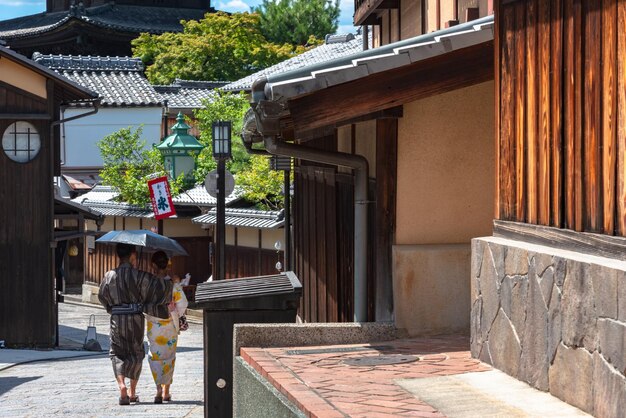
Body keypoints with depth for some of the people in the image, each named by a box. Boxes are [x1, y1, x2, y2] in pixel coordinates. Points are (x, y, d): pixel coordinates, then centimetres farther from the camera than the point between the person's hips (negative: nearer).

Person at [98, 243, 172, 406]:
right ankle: (132, 392, 19)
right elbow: (162, 287, -12)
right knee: (136, 353, 14)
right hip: (136, 318, -1)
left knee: (117, 354, 8)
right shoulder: (139, 276, -9)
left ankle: (122, 386, -15)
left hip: (117, 319, 1)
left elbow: (102, 296, 11)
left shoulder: (110, 276, -1)